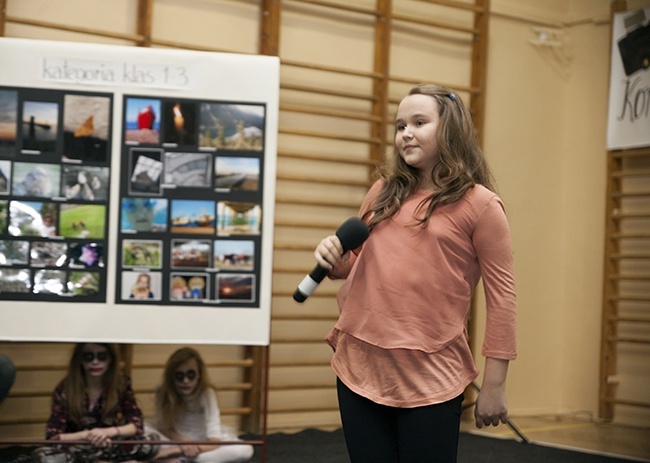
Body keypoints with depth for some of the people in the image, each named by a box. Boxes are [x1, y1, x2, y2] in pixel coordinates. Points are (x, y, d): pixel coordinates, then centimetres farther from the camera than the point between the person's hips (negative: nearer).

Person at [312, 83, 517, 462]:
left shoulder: (480, 204, -4)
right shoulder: (385, 191, 12)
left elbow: (501, 297, -5)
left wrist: (495, 384, -7)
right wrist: (335, 258, 1)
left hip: (430, 379, -5)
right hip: (359, 364, 5)